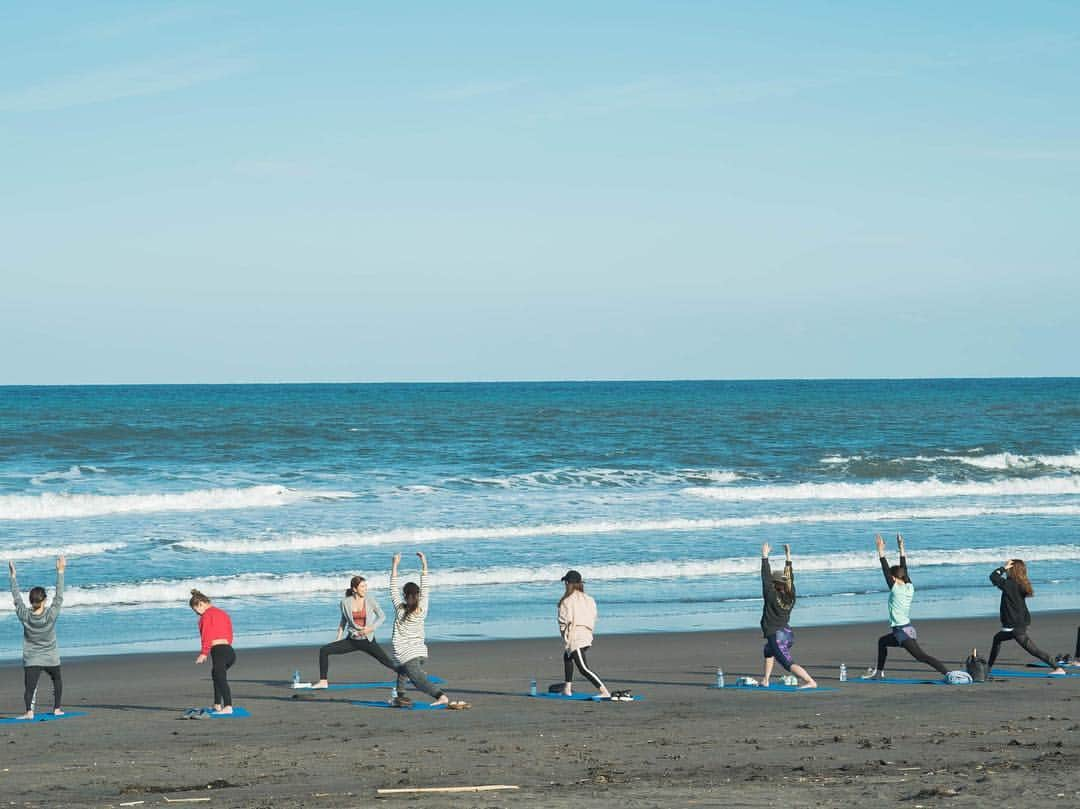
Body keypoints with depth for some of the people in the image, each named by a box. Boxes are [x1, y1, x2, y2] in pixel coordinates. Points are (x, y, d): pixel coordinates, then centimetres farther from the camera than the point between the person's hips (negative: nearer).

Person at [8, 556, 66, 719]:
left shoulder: (25, 616, -12)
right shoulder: (51, 615, -17)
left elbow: (17, 599, 0)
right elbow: (59, 597, -11)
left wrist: (13, 576, 6)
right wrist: (60, 572, -8)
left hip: (31, 660, 0)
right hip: (51, 659, 0)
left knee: (29, 687, -9)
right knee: (57, 680, 26)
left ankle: (29, 711, -31)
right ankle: (56, 708, 26)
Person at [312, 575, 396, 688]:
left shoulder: (369, 599, -8)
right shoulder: (345, 602, -3)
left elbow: (382, 616, -1)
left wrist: (372, 628, -16)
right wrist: (338, 638, 9)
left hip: (368, 640, -2)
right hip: (352, 640, 2)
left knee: (387, 662, -5)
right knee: (324, 650, -8)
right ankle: (323, 682, -2)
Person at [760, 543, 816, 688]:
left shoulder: (772, 596, -10)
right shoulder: (790, 596, 6)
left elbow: (766, 578, -7)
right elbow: (790, 578, 17)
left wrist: (765, 556, 0)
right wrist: (788, 557, 23)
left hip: (776, 637, -8)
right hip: (788, 633, 8)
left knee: (788, 663, -15)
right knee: (768, 650, 35)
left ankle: (810, 682, -32)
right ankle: (765, 680, 38)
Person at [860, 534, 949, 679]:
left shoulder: (895, 589, -12)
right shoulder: (910, 587, 6)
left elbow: (885, 570, -12)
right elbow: (904, 569, 16)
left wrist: (881, 551, -9)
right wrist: (901, 549, 21)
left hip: (902, 632, -9)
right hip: (909, 630, 9)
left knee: (921, 656, -17)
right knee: (882, 641, 29)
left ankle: (947, 673, -28)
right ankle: (879, 671, 37)